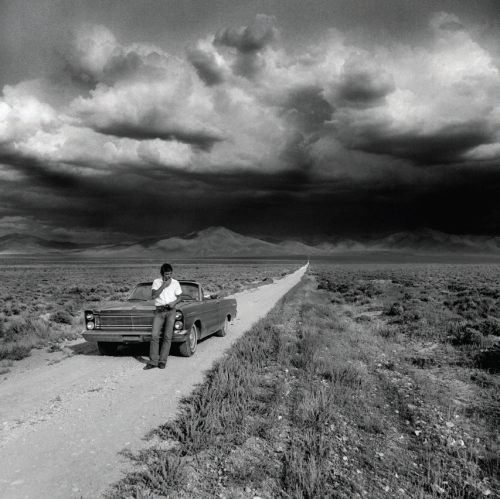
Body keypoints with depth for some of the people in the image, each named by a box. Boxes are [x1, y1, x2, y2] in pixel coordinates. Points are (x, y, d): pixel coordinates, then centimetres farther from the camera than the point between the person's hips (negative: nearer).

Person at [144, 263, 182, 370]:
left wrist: (174, 302, -9)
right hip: (159, 311, 0)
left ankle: (162, 361, 0)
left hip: (170, 311, 0)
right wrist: (163, 286, -12)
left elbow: (179, 297, 12)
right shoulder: (156, 282, 6)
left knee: (167, 337, -5)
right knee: (154, 335, -9)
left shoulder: (175, 283, 7)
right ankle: (153, 362, -6)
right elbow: (153, 296, -6)